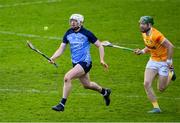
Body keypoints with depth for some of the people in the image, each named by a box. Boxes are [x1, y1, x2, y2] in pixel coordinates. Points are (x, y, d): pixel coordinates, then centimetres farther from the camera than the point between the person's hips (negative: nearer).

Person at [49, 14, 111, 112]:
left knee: (67, 78, -23)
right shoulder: (68, 34, 3)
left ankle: (62, 104, -17)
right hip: (75, 63, 7)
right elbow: (61, 49, 3)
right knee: (87, 85, 21)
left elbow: (100, 46, -4)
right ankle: (104, 92, 50)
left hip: (85, 63, -7)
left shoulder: (86, 33, -11)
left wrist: (102, 60, -14)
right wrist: (53, 58, -14)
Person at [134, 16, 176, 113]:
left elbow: (170, 46, -27)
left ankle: (170, 73, 33)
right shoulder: (144, 34, -1)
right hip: (153, 61, 7)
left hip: (163, 62, -7)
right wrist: (142, 51, -2)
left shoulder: (156, 35, -28)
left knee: (161, 89, 3)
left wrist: (169, 61, -22)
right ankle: (156, 108, -4)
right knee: (147, 84, -12)